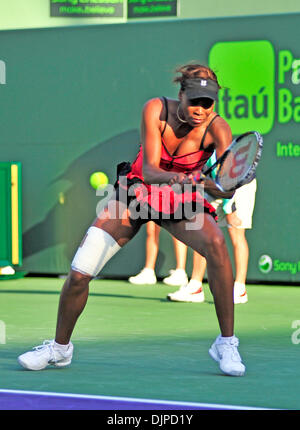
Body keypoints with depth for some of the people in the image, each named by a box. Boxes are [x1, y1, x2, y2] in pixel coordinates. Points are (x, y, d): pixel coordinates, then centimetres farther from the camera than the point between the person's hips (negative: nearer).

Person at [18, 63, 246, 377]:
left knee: (216, 243, -34)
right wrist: (174, 178, -52)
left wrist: (205, 182, -60)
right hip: (138, 190, 1)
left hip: (183, 200, -1)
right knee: (79, 274, -8)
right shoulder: (156, 109, -23)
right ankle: (60, 347, 21)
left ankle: (226, 343, -20)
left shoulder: (217, 129, -24)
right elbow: (148, 170, -30)